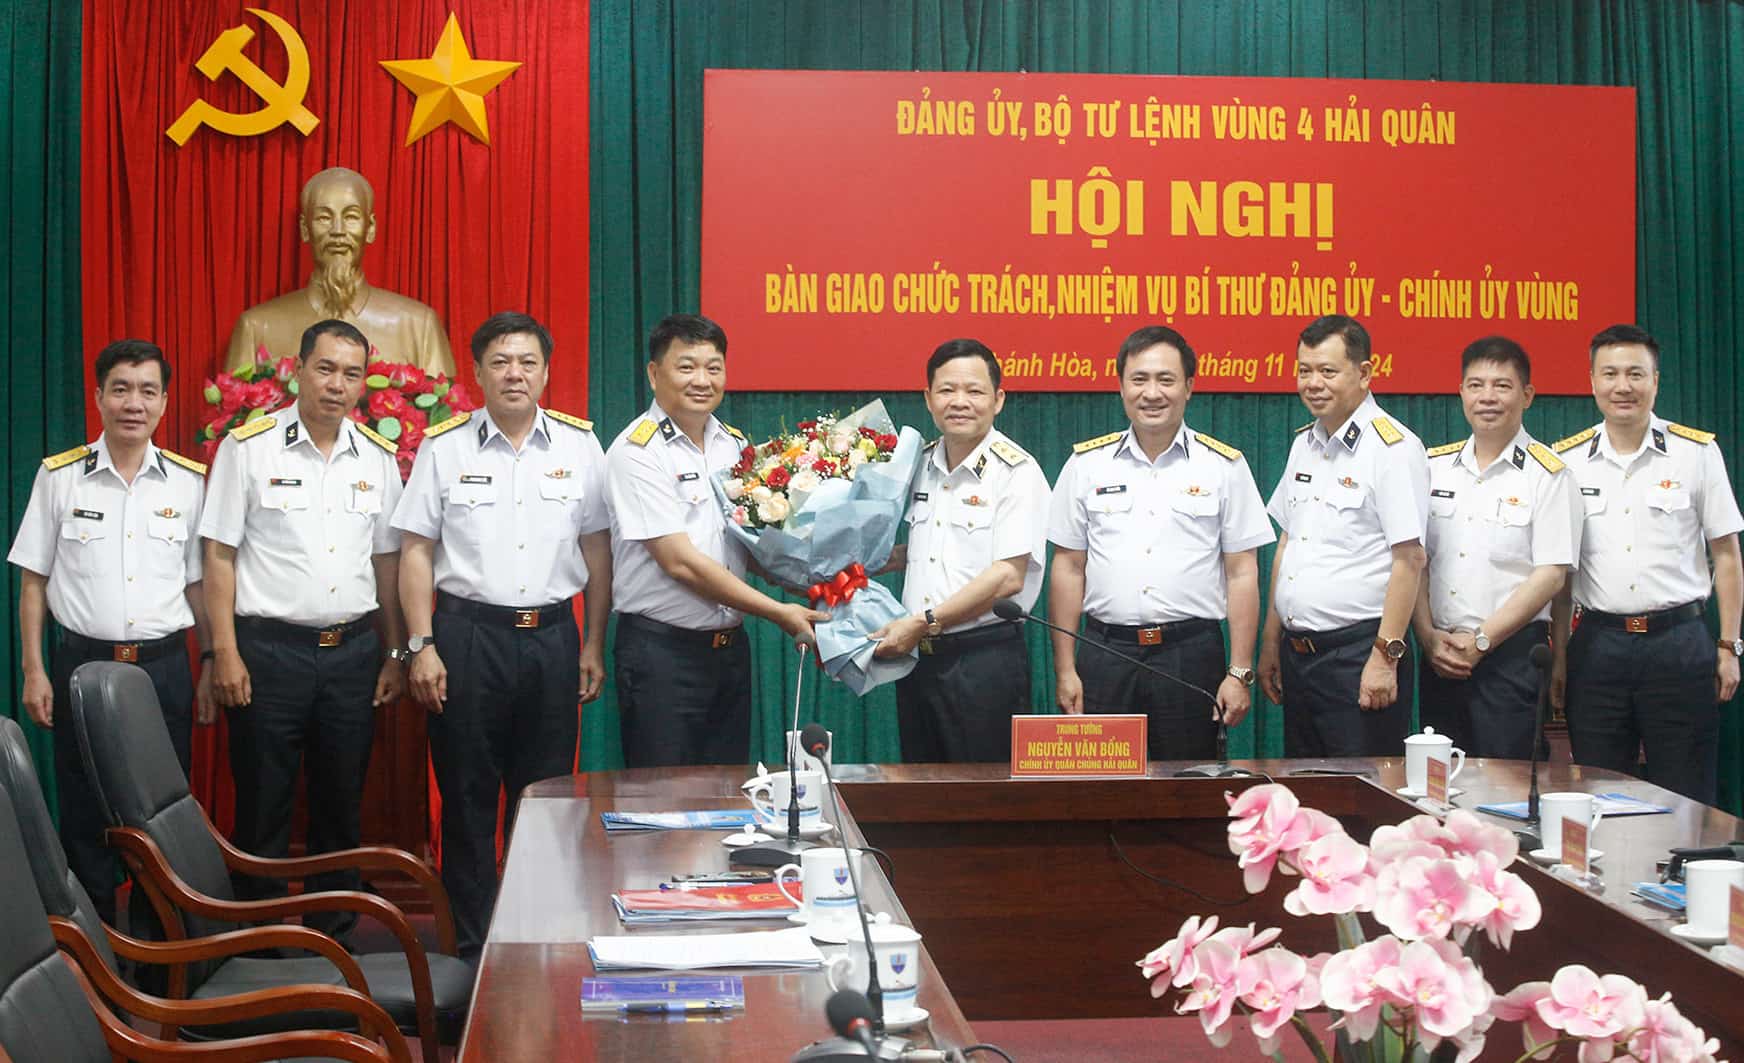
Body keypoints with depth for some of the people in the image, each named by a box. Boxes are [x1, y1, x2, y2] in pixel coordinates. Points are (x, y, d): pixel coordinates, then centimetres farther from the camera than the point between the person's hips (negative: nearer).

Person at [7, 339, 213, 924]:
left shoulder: (189, 482, 4)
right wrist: (34, 671, -2)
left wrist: (210, 668, 6)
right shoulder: (59, 476, 1)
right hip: (82, 662, -1)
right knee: (84, 815, 5)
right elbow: (32, 581, 4)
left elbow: (200, 584, 9)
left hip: (164, 665, 1)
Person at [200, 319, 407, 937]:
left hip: (353, 650, 4)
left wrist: (394, 655, 10)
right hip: (270, 648, -4)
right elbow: (219, 555, -4)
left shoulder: (378, 457, 8)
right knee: (263, 809, 3)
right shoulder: (248, 447, -4)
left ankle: (333, 932, 22)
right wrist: (225, 651, -10)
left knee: (341, 805, 11)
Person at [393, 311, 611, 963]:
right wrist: (421, 646, -5)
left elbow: (597, 550, 9)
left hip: (551, 636, 2)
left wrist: (594, 645, 6)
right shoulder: (444, 448, 1)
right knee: (467, 799, 3)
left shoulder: (579, 446, 5)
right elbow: (416, 551, 1)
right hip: (467, 633, -1)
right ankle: (474, 947, 13)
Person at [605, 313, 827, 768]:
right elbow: (681, 563, -17)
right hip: (661, 650, -6)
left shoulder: (735, 445, 10)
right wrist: (779, 614, -15)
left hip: (730, 645, 7)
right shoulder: (636, 452, -12)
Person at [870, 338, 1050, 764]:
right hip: (917, 657, 7)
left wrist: (924, 622, -16)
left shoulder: (1016, 472, -10)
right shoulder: (922, 465, 11)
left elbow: (1008, 576, -17)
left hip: (985, 660, -6)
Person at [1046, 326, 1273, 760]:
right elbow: (1068, 569, 8)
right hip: (1105, 652, 1)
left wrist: (1240, 672, -3)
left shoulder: (1223, 466, 4)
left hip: (1192, 654, -1)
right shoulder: (1087, 464, 7)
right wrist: (1064, 669, 3)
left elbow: (1241, 573, 3)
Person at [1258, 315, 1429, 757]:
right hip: (1297, 651, 8)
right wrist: (1271, 641, 17)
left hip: (1357, 653, -8)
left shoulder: (1393, 447, -11)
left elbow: (1409, 560, -15)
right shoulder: (1304, 443, 14)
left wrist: (1385, 656, -19)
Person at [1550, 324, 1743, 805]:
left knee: (1685, 801, 2)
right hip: (1598, 643, 2)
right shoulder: (1567, 459, 5)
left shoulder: (1698, 452, 1)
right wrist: (1559, 656, 4)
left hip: (1680, 642, -2)